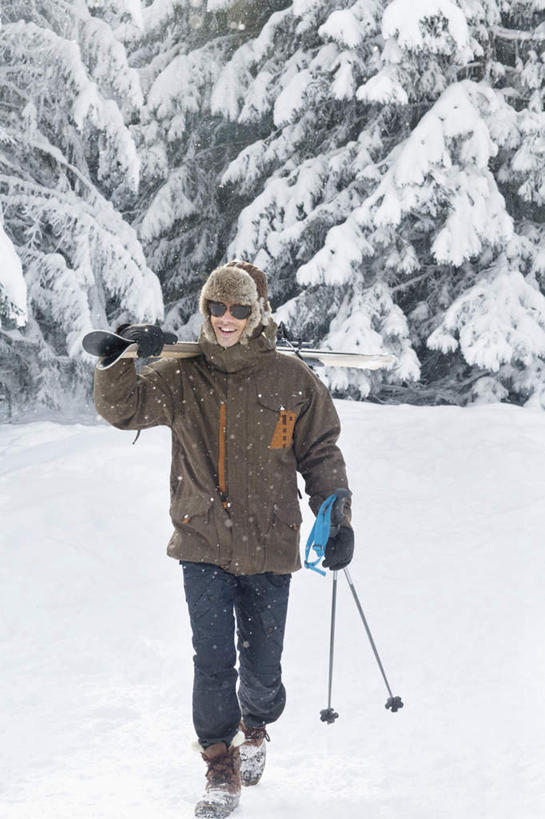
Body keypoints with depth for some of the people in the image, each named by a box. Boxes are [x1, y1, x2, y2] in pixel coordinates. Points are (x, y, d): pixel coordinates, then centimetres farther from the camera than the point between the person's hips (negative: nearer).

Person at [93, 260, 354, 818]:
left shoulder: (293, 381, 0)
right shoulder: (182, 378, 1)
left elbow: (320, 453, 8)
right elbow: (121, 408, -4)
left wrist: (337, 519, 1)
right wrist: (122, 359, -21)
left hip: (269, 547, 0)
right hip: (204, 546, 0)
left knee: (261, 669, 7)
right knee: (214, 663, -6)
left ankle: (254, 730, 40)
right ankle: (221, 768, 12)